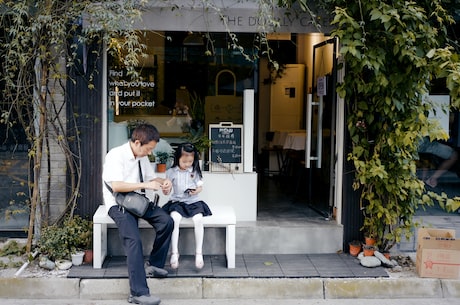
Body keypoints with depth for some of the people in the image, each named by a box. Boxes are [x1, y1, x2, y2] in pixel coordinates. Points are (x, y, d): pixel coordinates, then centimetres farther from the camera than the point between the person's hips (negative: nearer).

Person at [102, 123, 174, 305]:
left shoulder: (143, 157, 8)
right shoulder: (116, 155, -16)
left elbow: (151, 177, 20)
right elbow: (116, 186, -27)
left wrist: (163, 182, -3)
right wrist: (145, 185, -29)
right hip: (118, 204, -7)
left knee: (166, 222, -16)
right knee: (133, 239, -27)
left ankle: (154, 264, 3)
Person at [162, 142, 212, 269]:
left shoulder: (195, 171, 5)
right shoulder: (171, 172, 2)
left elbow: (200, 187, 12)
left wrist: (196, 191, -11)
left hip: (193, 201, 1)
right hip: (177, 201, -1)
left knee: (198, 219, -28)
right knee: (174, 218, -31)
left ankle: (199, 253, -18)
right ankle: (174, 253, -22)